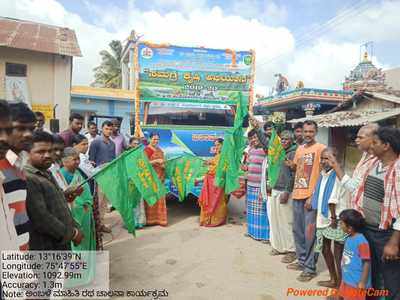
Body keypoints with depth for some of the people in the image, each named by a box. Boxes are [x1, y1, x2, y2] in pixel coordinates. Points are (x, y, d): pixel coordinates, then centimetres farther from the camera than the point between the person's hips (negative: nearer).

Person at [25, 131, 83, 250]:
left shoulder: (46, 175, 14)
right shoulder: (27, 179, -20)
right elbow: (40, 218, -25)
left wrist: (75, 228, 10)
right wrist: (72, 234, -15)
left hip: (61, 244, 10)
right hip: (45, 248, -10)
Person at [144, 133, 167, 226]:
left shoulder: (159, 149, 17)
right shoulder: (147, 149, -6)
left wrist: (163, 164, 6)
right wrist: (156, 161, -21)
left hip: (160, 176, 7)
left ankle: (159, 217, 15)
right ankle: (151, 218, 2)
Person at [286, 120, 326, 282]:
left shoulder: (320, 148, -7)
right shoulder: (299, 148, 14)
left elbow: (322, 174, -11)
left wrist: (313, 196, -16)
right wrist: (290, 164, 2)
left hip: (311, 195, -7)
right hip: (297, 194, 7)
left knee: (309, 233, -2)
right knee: (298, 230, 15)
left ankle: (310, 267, 10)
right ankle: (302, 260, 30)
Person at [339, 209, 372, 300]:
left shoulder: (361, 241, -24)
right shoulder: (349, 238, 2)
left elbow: (367, 263, -21)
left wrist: (363, 282, -18)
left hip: (357, 283, -8)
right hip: (347, 280, 9)